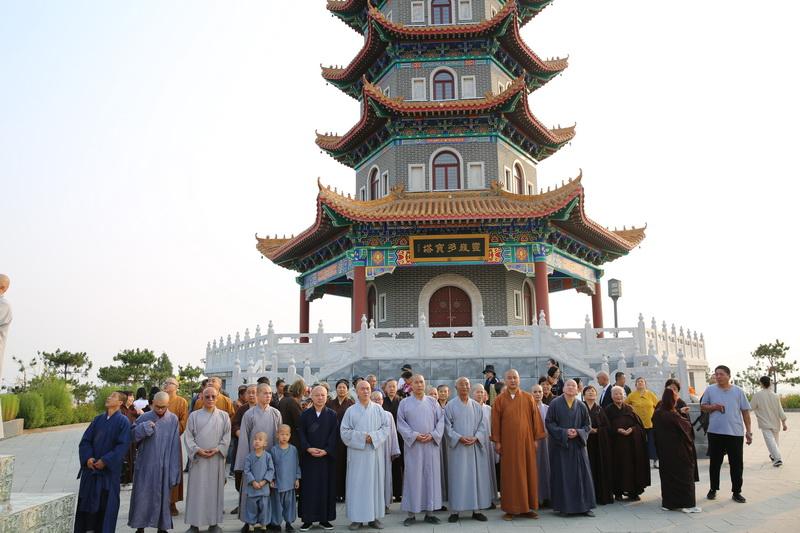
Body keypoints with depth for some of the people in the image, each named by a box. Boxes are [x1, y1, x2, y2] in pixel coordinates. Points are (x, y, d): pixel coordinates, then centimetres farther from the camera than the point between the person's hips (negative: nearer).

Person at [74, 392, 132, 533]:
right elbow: (85, 440, 6)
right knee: (87, 500, 7)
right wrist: (87, 458, -10)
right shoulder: (98, 419, 9)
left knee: (106, 503, 1)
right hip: (90, 467, 4)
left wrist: (105, 461, -17)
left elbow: (122, 445, -12)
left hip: (109, 469, -4)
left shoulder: (123, 421, -5)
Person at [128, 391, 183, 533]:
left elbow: (175, 445, -1)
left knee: (163, 496, 8)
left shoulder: (173, 420, -2)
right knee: (142, 495, 4)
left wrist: (174, 468, -5)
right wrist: (144, 428, -21)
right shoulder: (144, 418, -2)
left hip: (164, 466, 0)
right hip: (145, 465, 0)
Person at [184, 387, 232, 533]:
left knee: (214, 489, 5)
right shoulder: (194, 415, 4)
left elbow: (227, 436, 3)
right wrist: (197, 450, -13)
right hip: (198, 457, 0)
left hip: (216, 458, 1)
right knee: (197, 490, 2)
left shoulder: (224, 415, 5)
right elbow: (188, 436, 0)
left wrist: (217, 449, -11)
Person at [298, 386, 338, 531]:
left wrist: (326, 450, -14)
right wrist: (308, 448, -14)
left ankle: (325, 518, 12)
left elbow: (334, 435, -2)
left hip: (327, 456, 0)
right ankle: (307, 519, 8)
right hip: (308, 456, 0)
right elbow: (301, 433, 0)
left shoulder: (332, 414, 3)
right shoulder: (305, 414, 4)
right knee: (309, 486, 1)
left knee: (326, 486, 3)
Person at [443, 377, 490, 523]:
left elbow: (482, 425, 6)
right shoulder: (450, 406, 0)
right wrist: (460, 438, -15)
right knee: (458, 478, -1)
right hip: (457, 447, -2)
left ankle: (477, 509, 12)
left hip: (475, 447, 3)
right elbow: (448, 427, -2)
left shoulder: (477, 406, 8)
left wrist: (475, 438, -11)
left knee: (476, 477, 4)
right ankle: (455, 510, 4)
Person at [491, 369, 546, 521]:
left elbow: (535, 418, 5)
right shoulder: (500, 399, 2)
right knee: (510, 474, 2)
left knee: (528, 473, 4)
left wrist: (536, 438, 1)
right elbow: (496, 421, 0)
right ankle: (510, 508, 9)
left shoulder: (528, 398, 5)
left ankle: (527, 507, 15)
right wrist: (497, 441, -4)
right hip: (508, 442, -1)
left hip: (526, 441, 1)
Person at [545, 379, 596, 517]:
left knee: (581, 474, 1)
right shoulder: (555, 404, -5)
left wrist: (577, 432, -10)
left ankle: (584, 506, 9)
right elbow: (549, 422, -6)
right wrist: (564, 432, -15)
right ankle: (564, 506, 9)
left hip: (577, 445, 2)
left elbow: (588, 425, 8)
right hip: (559, 445, -2)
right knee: (562, 475, 0)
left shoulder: (581, 406, 3)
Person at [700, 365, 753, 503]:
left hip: (735, 433, 0)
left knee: (737, 464, 4)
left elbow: (745, 412, 6)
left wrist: (748, 431, 3)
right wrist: (713, 407, -12)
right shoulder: (710, 390, 4)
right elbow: (702, 407, 9)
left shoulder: (738, 391, 3)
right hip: (715, 433, 0)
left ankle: (736, 492, 16)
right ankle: (713, 489, 22)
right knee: (715, 462, 9)